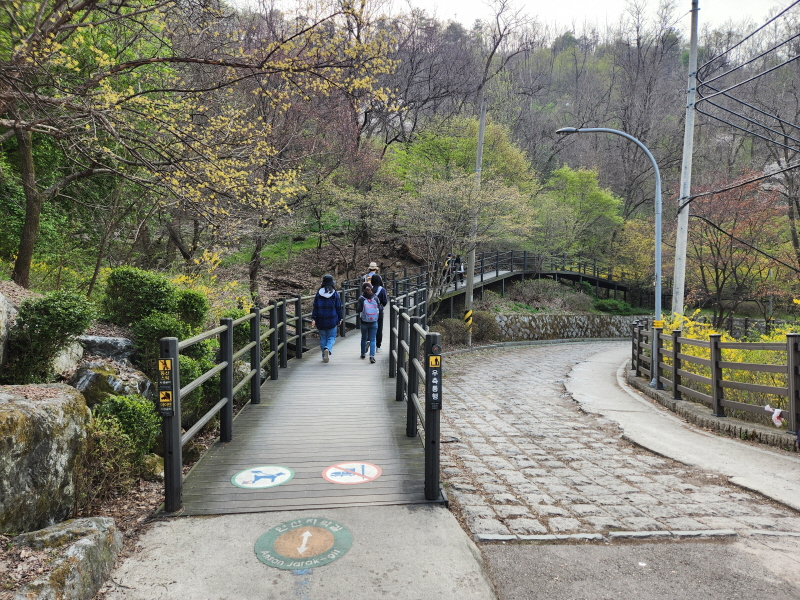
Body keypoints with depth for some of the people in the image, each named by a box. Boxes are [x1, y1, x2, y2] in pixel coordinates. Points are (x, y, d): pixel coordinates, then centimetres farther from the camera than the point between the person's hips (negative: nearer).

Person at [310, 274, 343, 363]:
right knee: (331, 337, 8)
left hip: (321, 321, 2)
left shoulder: (319, 293, -2)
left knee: (323, 338, 12)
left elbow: (315, 307, -2)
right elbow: (338, 307, -1)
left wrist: (313, 318, 1)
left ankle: (324, 356, 15)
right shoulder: (335, 293, -5)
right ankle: (328, 349, -21)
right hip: (332, 320, -2)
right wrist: (340, 318, 9)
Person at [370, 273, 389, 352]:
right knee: (379, 329, 10)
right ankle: (378, 347, 14)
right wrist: (387, 297, 9)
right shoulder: (382, 290, -10)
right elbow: (385, 302, -10)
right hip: (379, 312, -1)